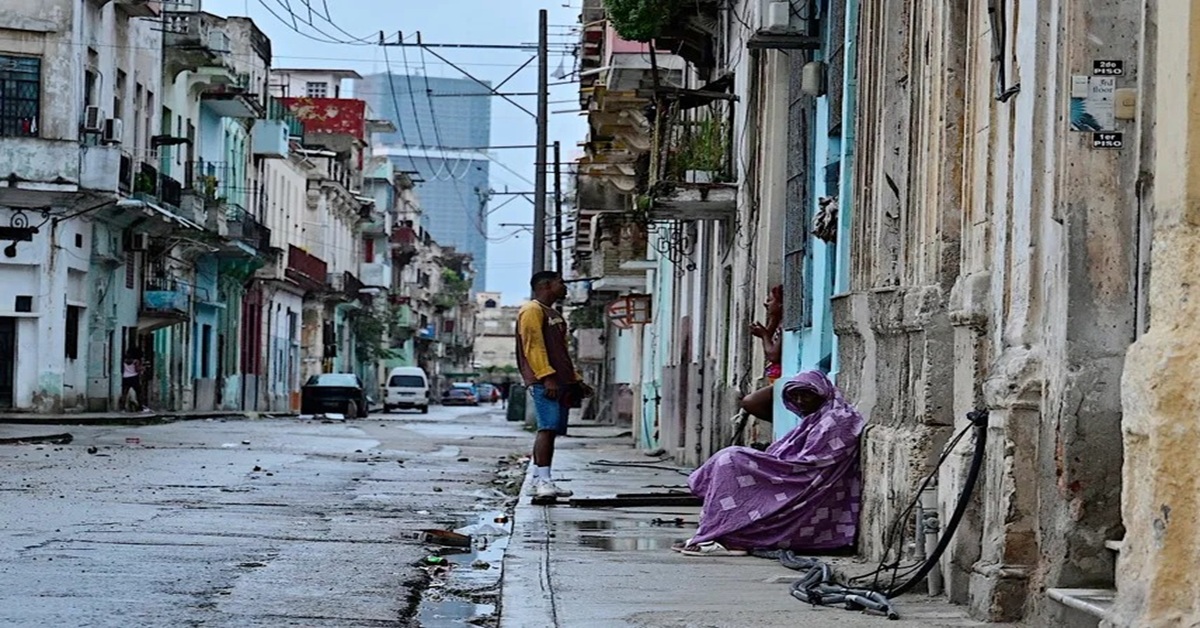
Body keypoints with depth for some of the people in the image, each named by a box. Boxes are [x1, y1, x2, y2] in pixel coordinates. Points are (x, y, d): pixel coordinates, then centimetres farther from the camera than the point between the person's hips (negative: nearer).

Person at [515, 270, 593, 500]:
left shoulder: (554, 315, 26)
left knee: (550, 430, 6)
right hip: (544, 382, -10)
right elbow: (533, 346, -14)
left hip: (559, 382, 10)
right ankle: (543, 480, -23)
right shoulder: (532, 311, -5)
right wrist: (547, 377, -21)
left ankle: (540, 482, 8)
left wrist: (575, 379, 23)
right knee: (547, 428, -18)